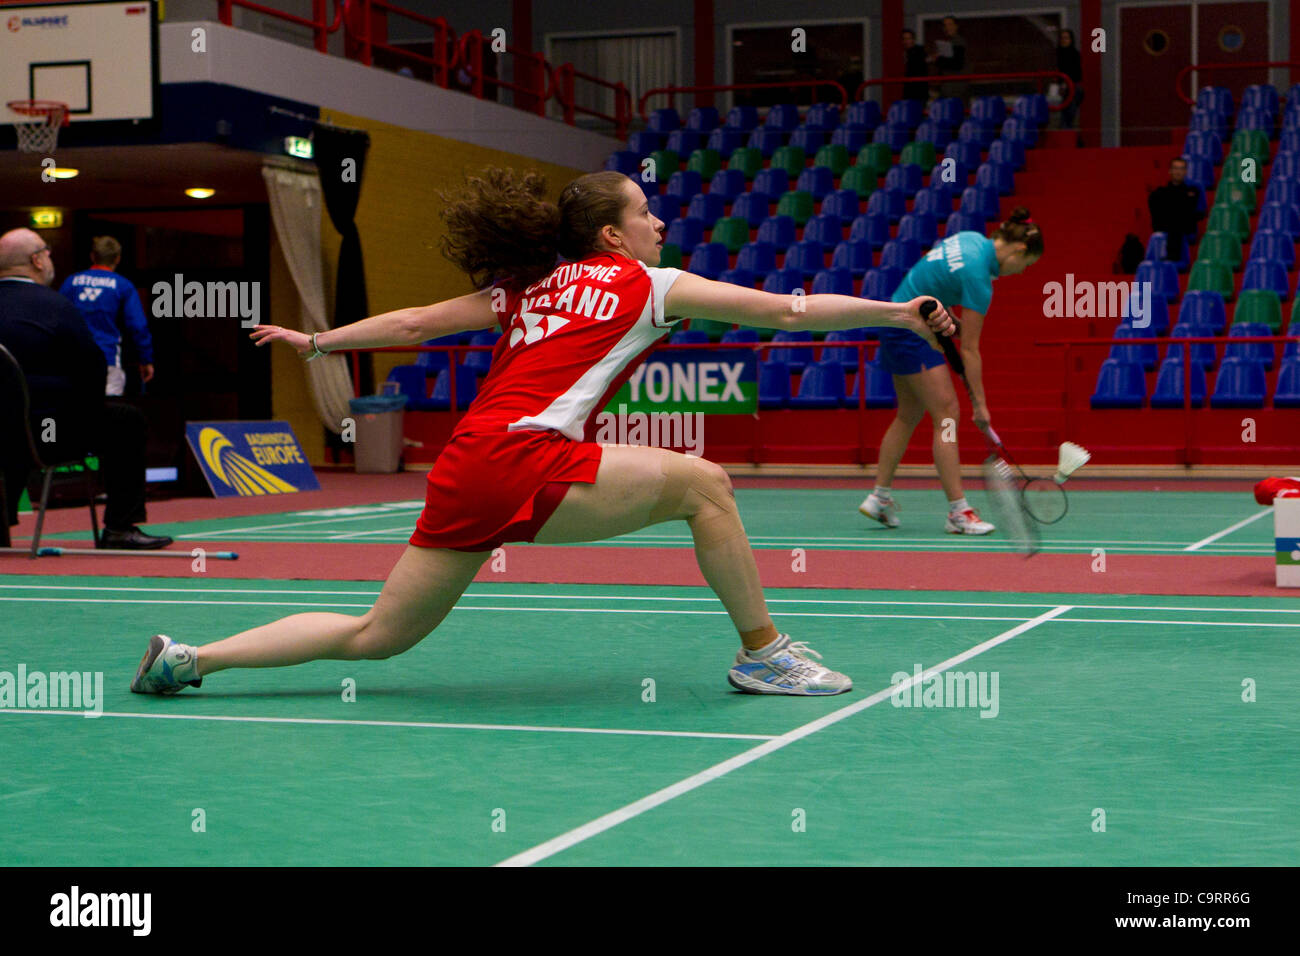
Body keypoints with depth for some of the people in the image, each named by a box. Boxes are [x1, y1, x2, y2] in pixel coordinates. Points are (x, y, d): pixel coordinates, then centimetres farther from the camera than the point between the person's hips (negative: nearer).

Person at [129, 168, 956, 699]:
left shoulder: (524, 289, 24)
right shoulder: (643, 284, 8)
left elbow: (412, 323, 23)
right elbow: (786, 310, 9)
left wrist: (318, 342, 35)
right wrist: (895, 313, 16)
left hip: (464, 471, 7)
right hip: (523, 461, -7)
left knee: (376, 637, 15)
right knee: (701, 482, -2)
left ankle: (189, 659, 13)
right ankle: (763, 654, 2)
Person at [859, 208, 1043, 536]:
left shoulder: (972, 238, 2)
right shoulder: (978, 278, -23)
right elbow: (970, 350, -19)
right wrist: (980, 403, -14)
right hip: (911, 332, -10)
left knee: (909, 415, 17)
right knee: (947, 413, -9)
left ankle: (880, 497, 24)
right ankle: (958, 512, -9)